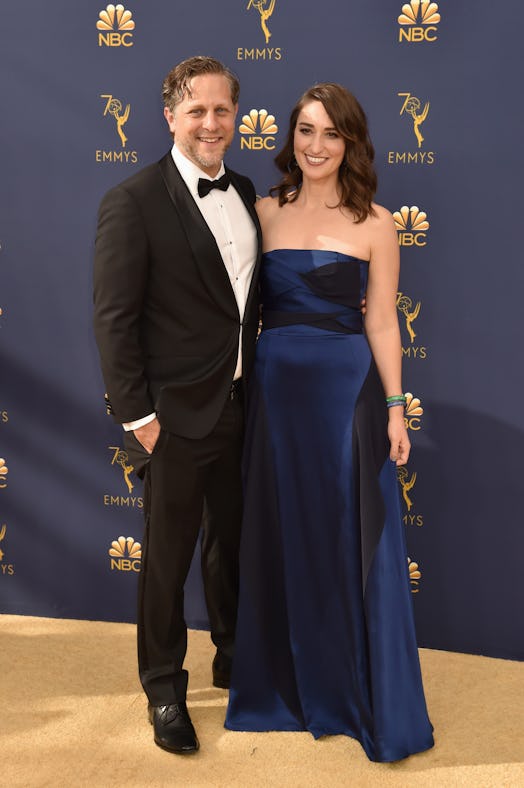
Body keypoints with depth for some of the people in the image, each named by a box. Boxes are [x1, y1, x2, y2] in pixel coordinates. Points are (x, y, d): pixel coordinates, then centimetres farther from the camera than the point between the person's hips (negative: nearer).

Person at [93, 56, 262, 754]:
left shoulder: (245, 193, 7)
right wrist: (138, 416, -16)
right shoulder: (133, 202, -13)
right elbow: (114, 320, -15)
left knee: (231, 544, 21)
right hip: (178, 415, -6)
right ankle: (165, 688, 28)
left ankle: (233, 659, 42)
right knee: (168, 559, 9)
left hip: (242, 409, 6)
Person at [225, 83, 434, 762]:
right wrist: (245, 386, -1)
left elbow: (381, 321, 0)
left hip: (347, 388, -2)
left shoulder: (374, 223, -1)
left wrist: (394, 408, -4)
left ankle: (369, 700, 20)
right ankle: (290, 687, 29)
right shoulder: (264, 212, 5)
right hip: (275, 386, 2)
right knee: (281, 540, 10)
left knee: (354, 543, 4)